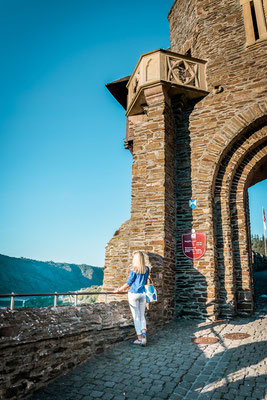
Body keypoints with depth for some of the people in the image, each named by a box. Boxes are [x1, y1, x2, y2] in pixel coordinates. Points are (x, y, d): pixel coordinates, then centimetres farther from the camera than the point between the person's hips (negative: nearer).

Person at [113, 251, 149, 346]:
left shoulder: (134, 270, -11)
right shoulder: (146, 269, 4)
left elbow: (128, 284, -6)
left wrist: (118, 290, 7)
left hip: (133, 294, -4)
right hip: (143, 294, 4)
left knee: (136, 316, 4)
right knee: (142, 316, 13)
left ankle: (139, 338, 9)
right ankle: (144, 334, -3)